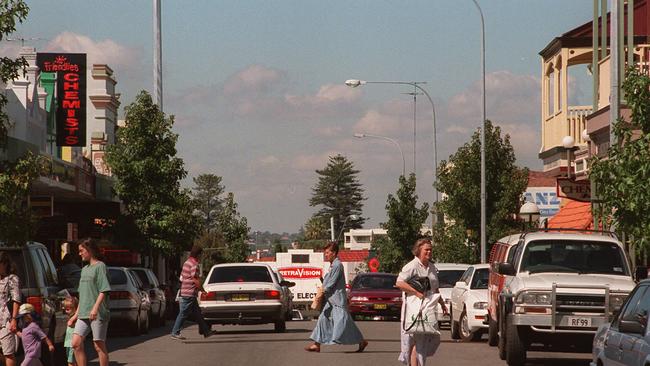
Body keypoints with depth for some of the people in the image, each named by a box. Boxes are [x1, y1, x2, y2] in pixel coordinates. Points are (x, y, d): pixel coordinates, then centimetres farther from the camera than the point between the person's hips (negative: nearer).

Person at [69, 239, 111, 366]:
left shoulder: (100, 266, -4)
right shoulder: (84, 269, 20)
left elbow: (103, 291, -13)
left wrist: (95, 308, -25)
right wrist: (76, 315, 22)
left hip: (98, 314, -8)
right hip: (83, 315, 8)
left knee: (99, 346, -4)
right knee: (76, 343, -3)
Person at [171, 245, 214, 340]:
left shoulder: (187, 263, 16)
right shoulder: (194, 264, -15)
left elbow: (182, 277, 21)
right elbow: (195, 280, -20)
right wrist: (202, 290, -10)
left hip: (184, 292, 10)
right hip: (190, 293, -10)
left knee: (197, 313, 13)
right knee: (183, 314, -5)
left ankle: (206, 331, 17)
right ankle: (175, 333, -2)